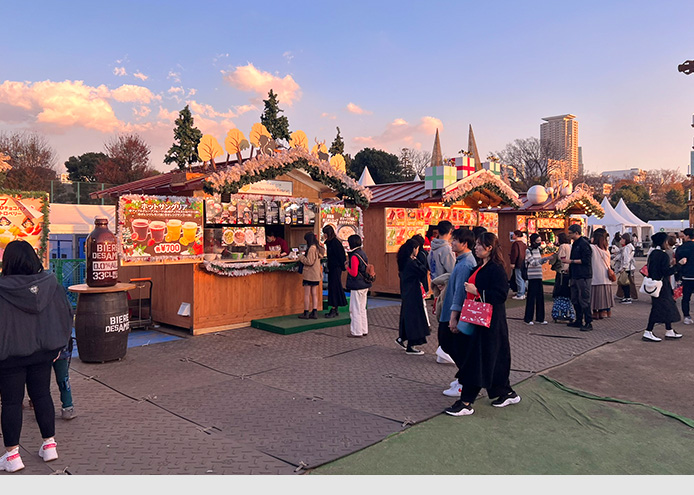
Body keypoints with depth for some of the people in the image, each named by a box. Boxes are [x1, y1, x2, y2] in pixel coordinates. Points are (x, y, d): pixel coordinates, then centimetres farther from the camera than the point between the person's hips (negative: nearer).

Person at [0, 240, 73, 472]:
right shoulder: (51, 283, -6)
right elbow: (66, 314, 1)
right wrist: (57, 345, 12)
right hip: (43, 352, 4)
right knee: (42, 395, 15)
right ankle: (49, 445, 23)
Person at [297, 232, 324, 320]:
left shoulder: (311, 248, -17)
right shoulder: (317, 248, 11)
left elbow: (309, 262, -19)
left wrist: (301, 257, -5)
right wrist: (304, 257, 14)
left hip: (309, 275, -9)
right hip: (316, 274, 9)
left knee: (307, 294, -1)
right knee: (314, 294, 10)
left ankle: (306, 313, 3)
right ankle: (314, 312, 11)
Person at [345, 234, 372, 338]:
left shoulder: (354, 256, -19)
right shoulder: (363, 253, 9)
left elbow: (354, 273, -22)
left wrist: (347, 267, -6)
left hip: (357, 287, -9)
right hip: (364, 285, 9)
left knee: (355, 309, 0)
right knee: (362, 309, 16)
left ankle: (357, 332, 6)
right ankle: (364, 330, 23)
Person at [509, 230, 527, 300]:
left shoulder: (515, 243, -14)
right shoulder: (523, 243, 13)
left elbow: (515, 253, -20)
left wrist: (512, 263, -17)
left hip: (518, 264, -9)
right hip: (523, 263, 9)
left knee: (519, 279, -6)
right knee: (522, 279, 16)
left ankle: (520, 295, -4)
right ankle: (523, 293, 23)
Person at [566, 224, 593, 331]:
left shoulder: (584, 244, -13)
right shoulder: (575, 244, 17)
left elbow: (586, 260, -20)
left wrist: (571, 261, -17)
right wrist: (570, 268, 16)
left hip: (583, 276, -10)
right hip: (575, 276, 10)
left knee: (584, 300, -7)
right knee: (575, 300, 14)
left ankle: (588, 323, -1)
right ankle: (579, 321, 23)